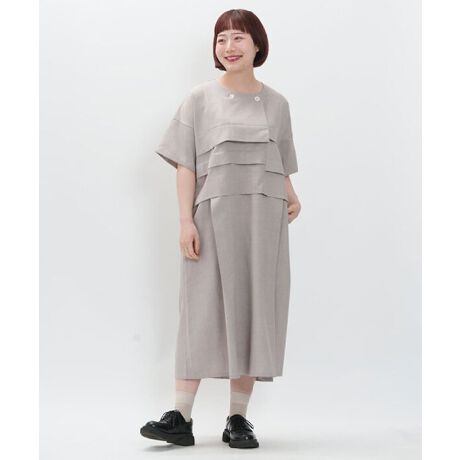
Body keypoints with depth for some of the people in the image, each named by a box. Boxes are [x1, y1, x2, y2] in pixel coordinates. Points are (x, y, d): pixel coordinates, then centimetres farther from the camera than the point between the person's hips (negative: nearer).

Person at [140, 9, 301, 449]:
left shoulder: (276, 104, 12)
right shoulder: (200, 99, 6)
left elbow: (281, 167, 16)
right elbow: (186, 165, 0)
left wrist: (292, 198, -4)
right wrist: (186, 220, -9)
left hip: (264, 218, 2)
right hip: (214, 214, -2)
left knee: (253, 309, 1)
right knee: (202, 309, -3)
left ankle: (238, 418, 8)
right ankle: (181, 417, 0)